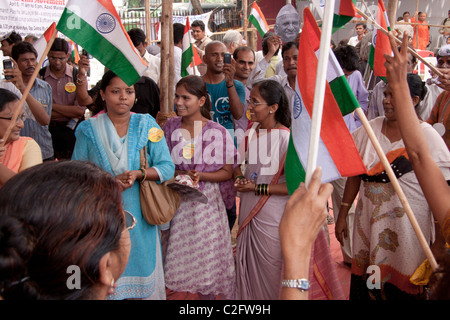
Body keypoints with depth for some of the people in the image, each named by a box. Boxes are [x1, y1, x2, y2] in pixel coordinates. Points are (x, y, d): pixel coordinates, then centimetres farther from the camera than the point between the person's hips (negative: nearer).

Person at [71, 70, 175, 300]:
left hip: (139, 215, 0)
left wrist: (139, 174, -18)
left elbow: (167, 167, -1)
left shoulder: (147, 125, 2)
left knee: (142, 270, 8)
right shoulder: (89, 129, 2)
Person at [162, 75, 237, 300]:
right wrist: (181, 174, -14)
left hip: (206, 202, -3)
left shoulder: (217, 132, -9)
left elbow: (227, 171, -4)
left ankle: (208, 293, 28)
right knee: (178, 254, 10)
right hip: (176, 200, 3)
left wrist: (200, 176, -19)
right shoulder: (170, 127, 1)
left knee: (207, 254, 5)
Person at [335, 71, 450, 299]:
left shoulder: (429, 138, -8)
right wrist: (342, 215, 8)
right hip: (367, 225, 3)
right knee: (361, 287, 11)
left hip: (405, 229, -3)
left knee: (400, 289, 7)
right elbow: (356, 175, 8)